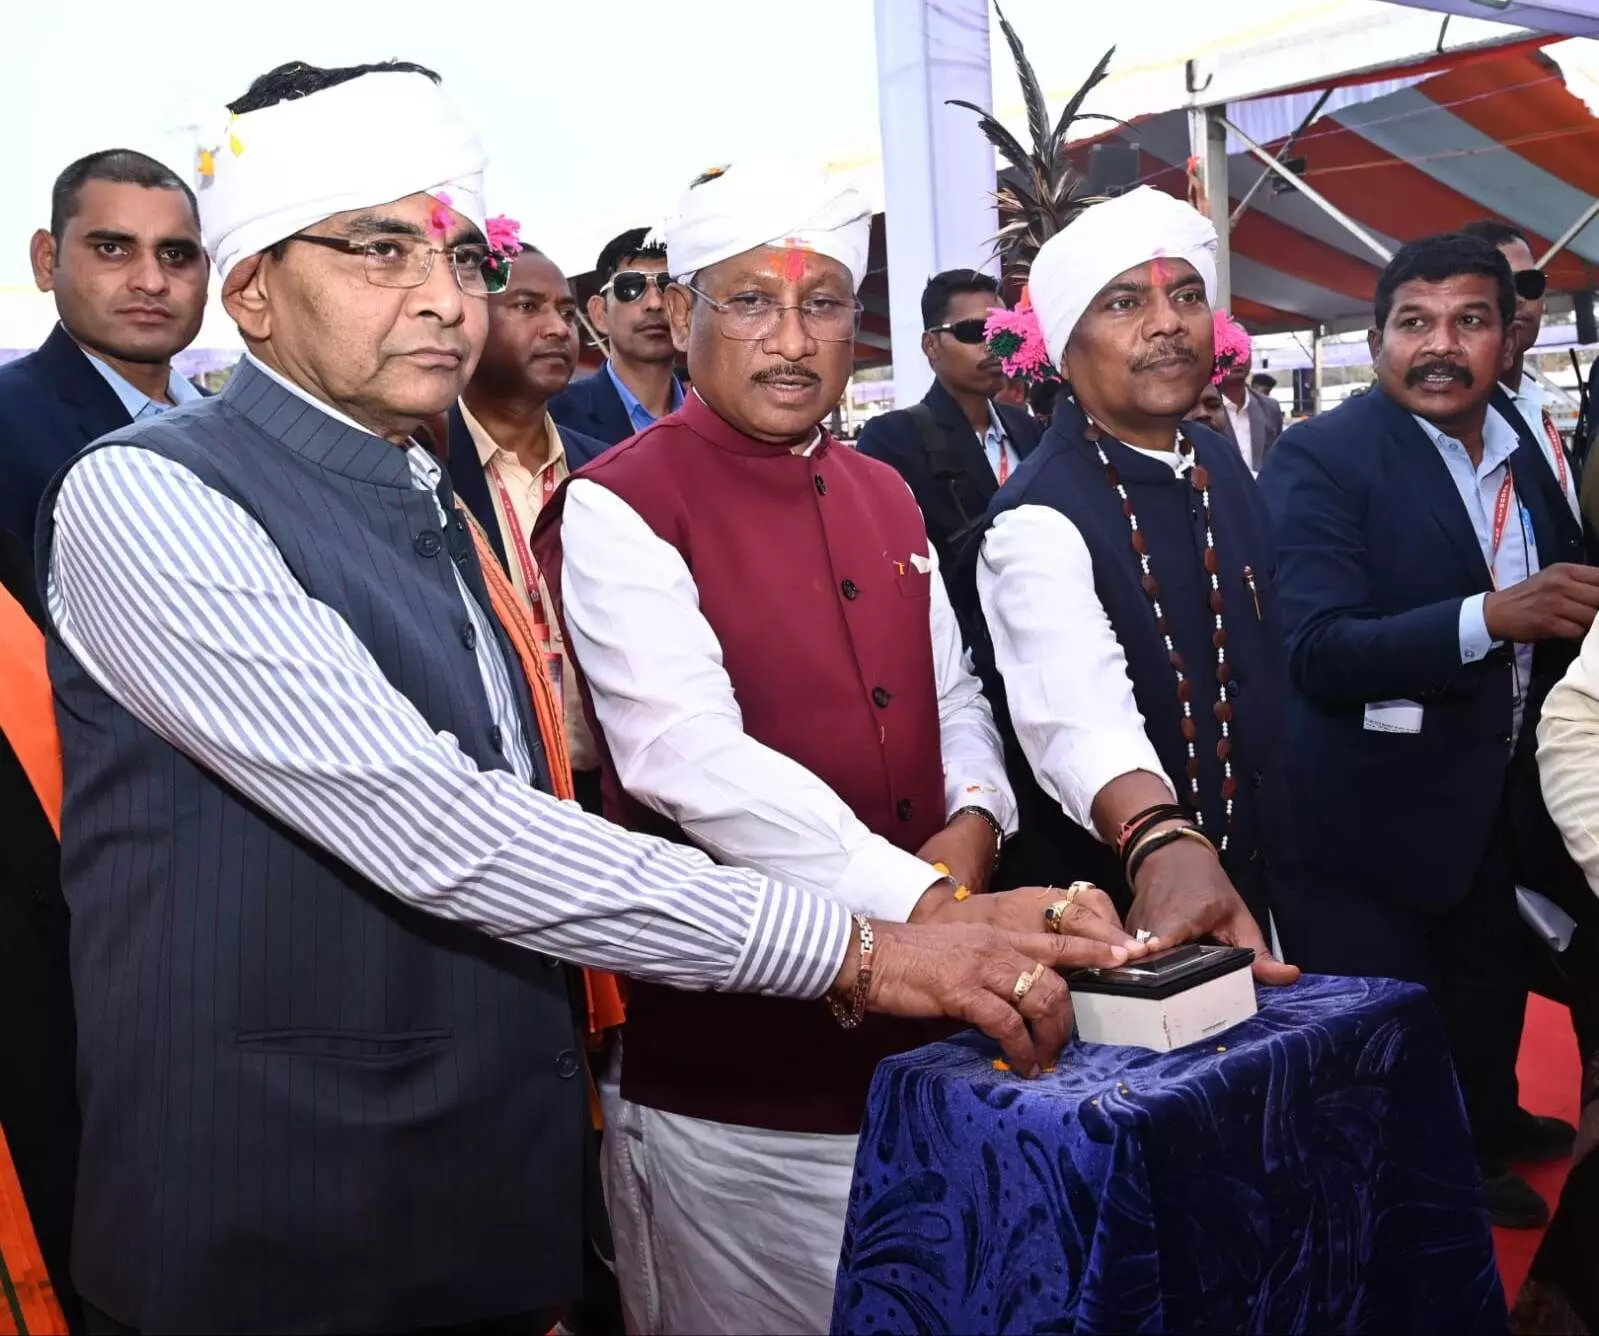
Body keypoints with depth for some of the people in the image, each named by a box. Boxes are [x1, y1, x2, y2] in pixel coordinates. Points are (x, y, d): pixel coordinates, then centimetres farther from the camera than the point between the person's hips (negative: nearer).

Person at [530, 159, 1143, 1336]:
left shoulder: (886, 498, 9)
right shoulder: (619, 507, -14)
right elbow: (691, 756, -26)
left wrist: (973, 828, -7)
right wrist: (931, 908, -34)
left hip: (920, 1036, 7)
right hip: (731, 1071, -6)